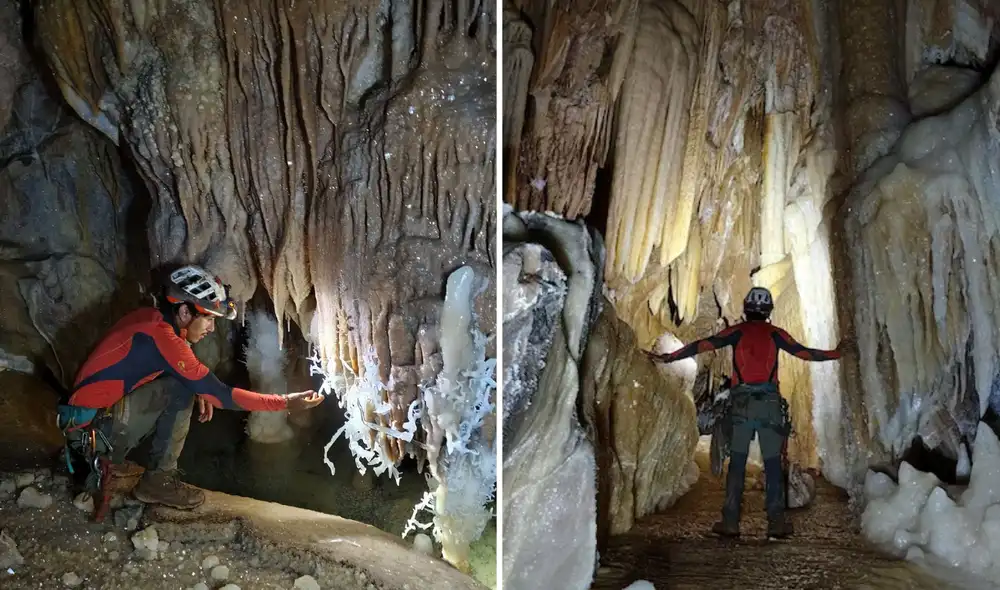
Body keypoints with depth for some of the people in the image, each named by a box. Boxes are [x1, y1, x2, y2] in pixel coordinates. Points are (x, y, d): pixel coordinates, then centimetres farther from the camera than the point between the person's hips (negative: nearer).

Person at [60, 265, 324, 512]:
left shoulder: (150, 318, 3)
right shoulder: (160, 336, -23)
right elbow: (220, 395, -23)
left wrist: (200, 391, 1)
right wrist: (286, 403, -20)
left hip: (89, 411, 9)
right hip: (92, 427, -9)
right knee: (180, 390, -18)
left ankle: (108, 459, 17)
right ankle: (159, 481, -7)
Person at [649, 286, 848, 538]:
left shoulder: (737, 332, 4)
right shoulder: (775, 333, 7)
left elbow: (703, 344, -4)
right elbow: (804, 352, 9)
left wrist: (669, 357, -3)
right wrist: (835, 354, 24)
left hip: (741, 404, 0)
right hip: (770, 403, 0)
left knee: (736, 464, 3)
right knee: (773, 464, 6)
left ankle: (730, 522, 0)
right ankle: (777, 522, 4)